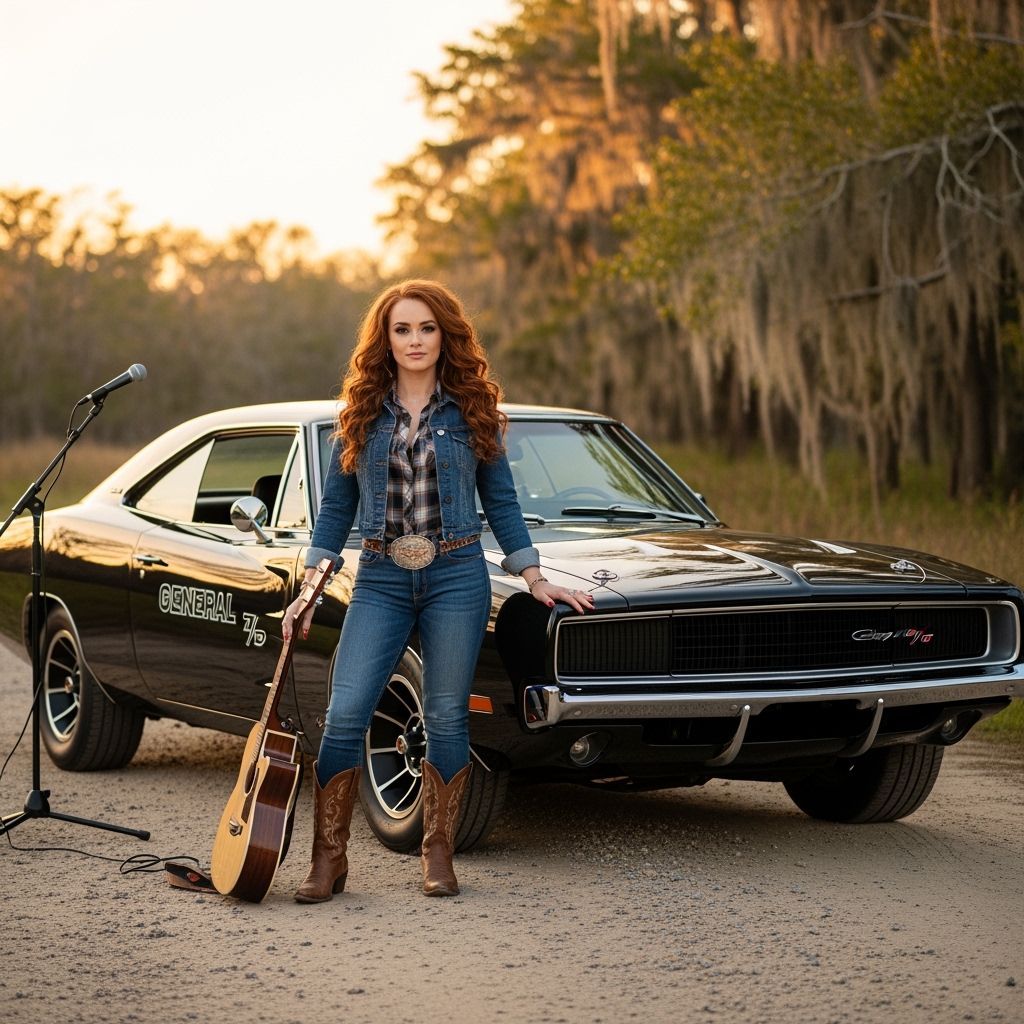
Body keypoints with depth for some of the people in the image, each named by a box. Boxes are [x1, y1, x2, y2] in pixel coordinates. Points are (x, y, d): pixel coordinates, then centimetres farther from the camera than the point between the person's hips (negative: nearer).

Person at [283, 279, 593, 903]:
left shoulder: (471, 411, 4)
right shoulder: (363, 414, 7)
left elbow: (500, 501, 9)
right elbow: (336, 508, 10)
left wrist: (536, 579, 4)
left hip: (457, 576, -1)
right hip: (380, 580, 1)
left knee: (447, 718, 2)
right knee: (345, 714, -8)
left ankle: (439, 857, 15)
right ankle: (329, 860, 0)